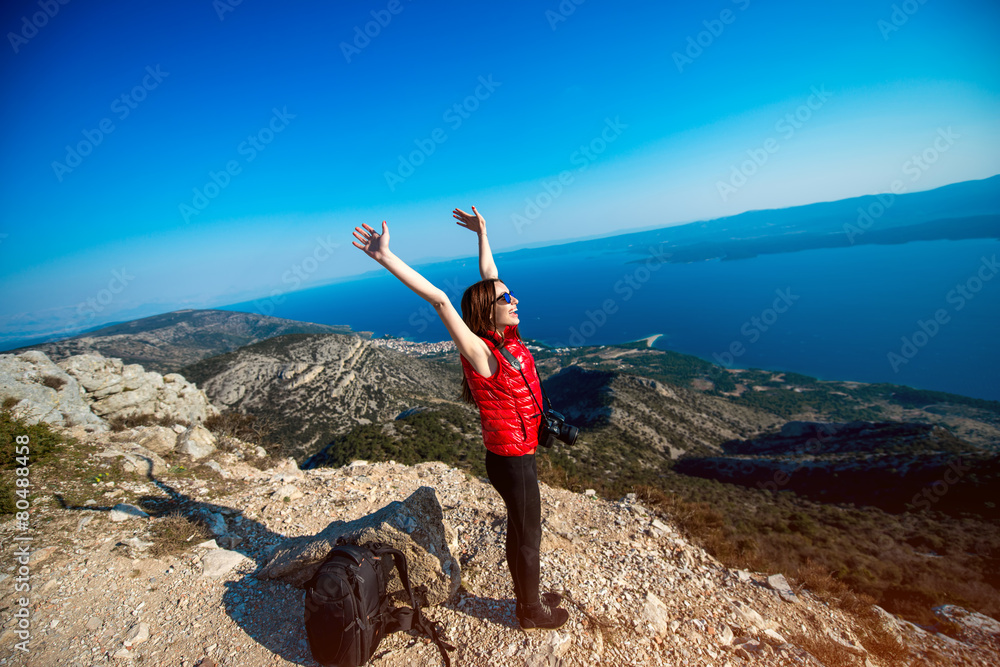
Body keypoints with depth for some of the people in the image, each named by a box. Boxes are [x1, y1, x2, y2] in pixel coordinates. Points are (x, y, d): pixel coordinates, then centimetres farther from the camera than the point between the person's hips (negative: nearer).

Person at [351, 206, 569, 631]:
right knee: (528, 537, 15)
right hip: (511, 462, -8)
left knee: (520, 531, 26)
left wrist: (483, 232, 12)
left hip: (520, 456, 8)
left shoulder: (505, 337, -4)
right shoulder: (481, 352, -25)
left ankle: (528, 597, 51)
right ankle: (531, 613, 42)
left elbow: (488, 276, 5)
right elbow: (439, 300, -36)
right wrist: (386, 257, -37)